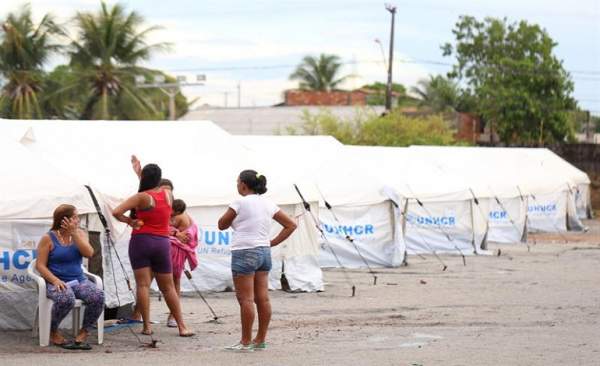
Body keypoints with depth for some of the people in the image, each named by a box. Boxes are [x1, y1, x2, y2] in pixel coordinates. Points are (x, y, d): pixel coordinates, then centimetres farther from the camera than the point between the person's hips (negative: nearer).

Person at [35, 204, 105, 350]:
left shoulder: (79, 234, 10)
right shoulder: (48, 238, -3)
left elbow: (89, 253, -5)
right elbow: (40, 265, -6)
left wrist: (74, 233, -10)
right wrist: (55, 280, -22)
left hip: (79, 280, 4)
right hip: (57, 282, -4)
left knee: (98, 296, -26)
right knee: (66, 299, -38)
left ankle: (83, 333, -7)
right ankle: (53, 332, -10)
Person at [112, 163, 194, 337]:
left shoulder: (142, 197, -8)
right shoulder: (168, 194, 5)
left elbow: (116, 212, -16)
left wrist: (129, 221, 0)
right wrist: (139, 171, 32)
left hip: (141, 240, -4)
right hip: (162, 243, 4)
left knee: (143, 284, -3)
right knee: (168, 287, 9)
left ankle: (147, 326, -7)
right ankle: (182, 327, 7)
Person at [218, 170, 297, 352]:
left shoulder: (240, 203, -8)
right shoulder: (268, 204, 10)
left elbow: (222, 225, 2)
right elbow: (291, 225, 11)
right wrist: (273, 242, 9)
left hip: (245, 253, -7)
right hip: (264, 252, 7)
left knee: (245, 299, -5)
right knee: (262, 298, 7)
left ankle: (246, 342, -4)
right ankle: (260, 340, 11)